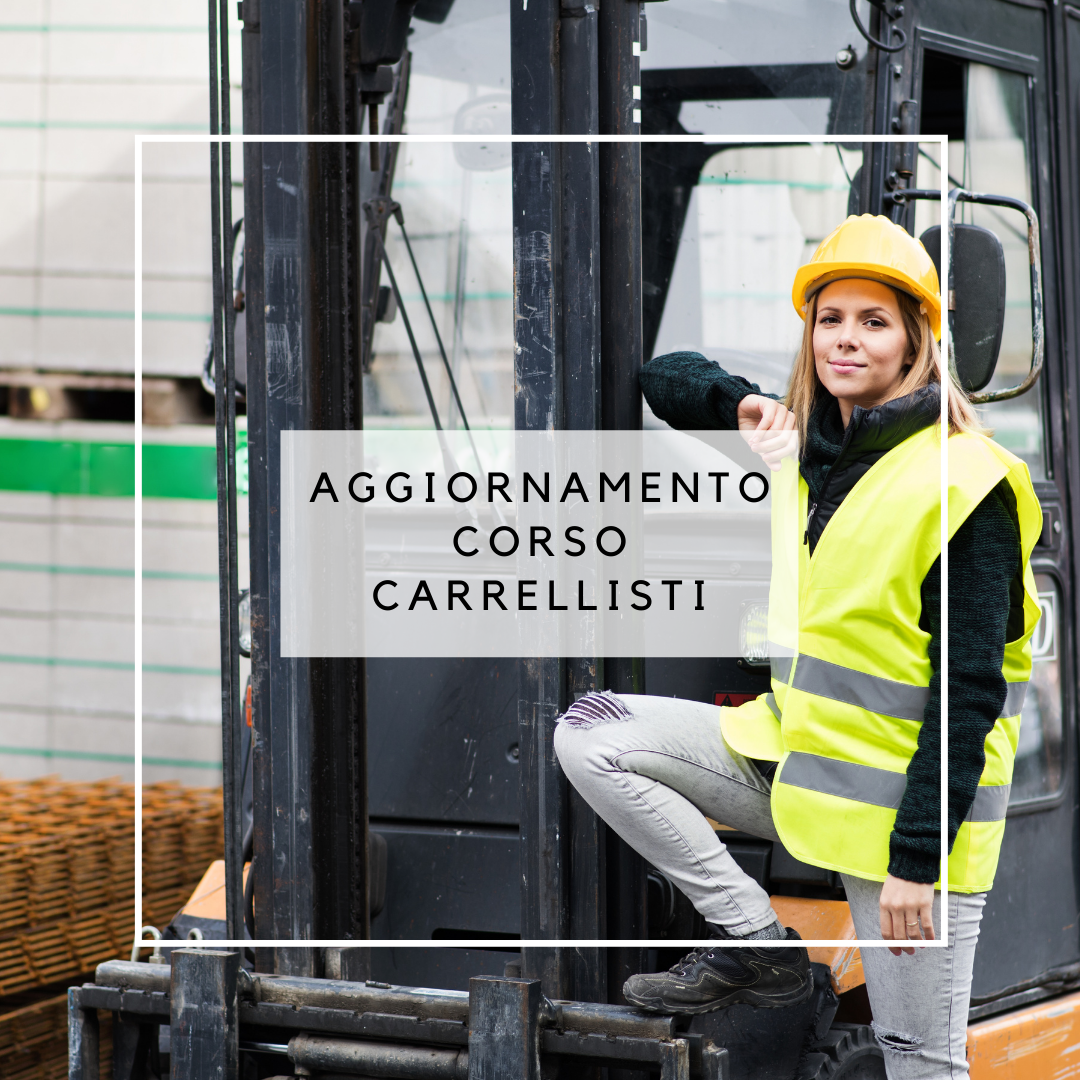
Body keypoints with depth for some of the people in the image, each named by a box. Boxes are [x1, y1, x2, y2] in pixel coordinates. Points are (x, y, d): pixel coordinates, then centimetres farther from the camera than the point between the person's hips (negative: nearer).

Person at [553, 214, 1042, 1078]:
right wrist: (750, 408, -1)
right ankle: (758, 946, -1)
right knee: (589, 736, 0)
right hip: (794, 752, 7)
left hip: (901, 799, -7)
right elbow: (666, 382, 21)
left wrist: (918, 859, -22)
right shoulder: (806, 448, 6)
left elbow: (969, 691, -18)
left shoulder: (965, 484, -15)